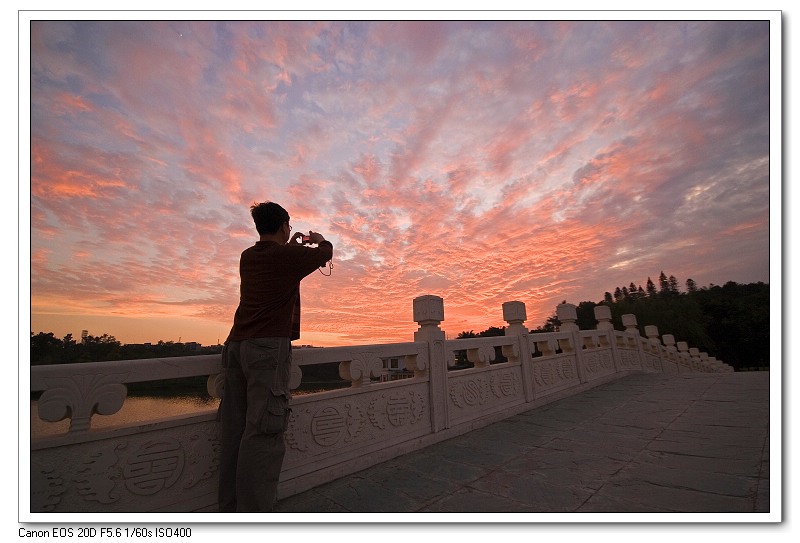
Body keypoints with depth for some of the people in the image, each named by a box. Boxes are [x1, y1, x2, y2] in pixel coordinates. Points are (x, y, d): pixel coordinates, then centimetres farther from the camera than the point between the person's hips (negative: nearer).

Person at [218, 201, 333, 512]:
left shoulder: (248, 257, 14)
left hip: (236, 345, 8)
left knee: (234, 431, 9)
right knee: (263, 432, -6)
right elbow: (326, 252, 12)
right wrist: (319, 239, 33)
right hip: (269, 346, -8)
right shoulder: (289, 256, -4)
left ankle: (230, 510, 19)